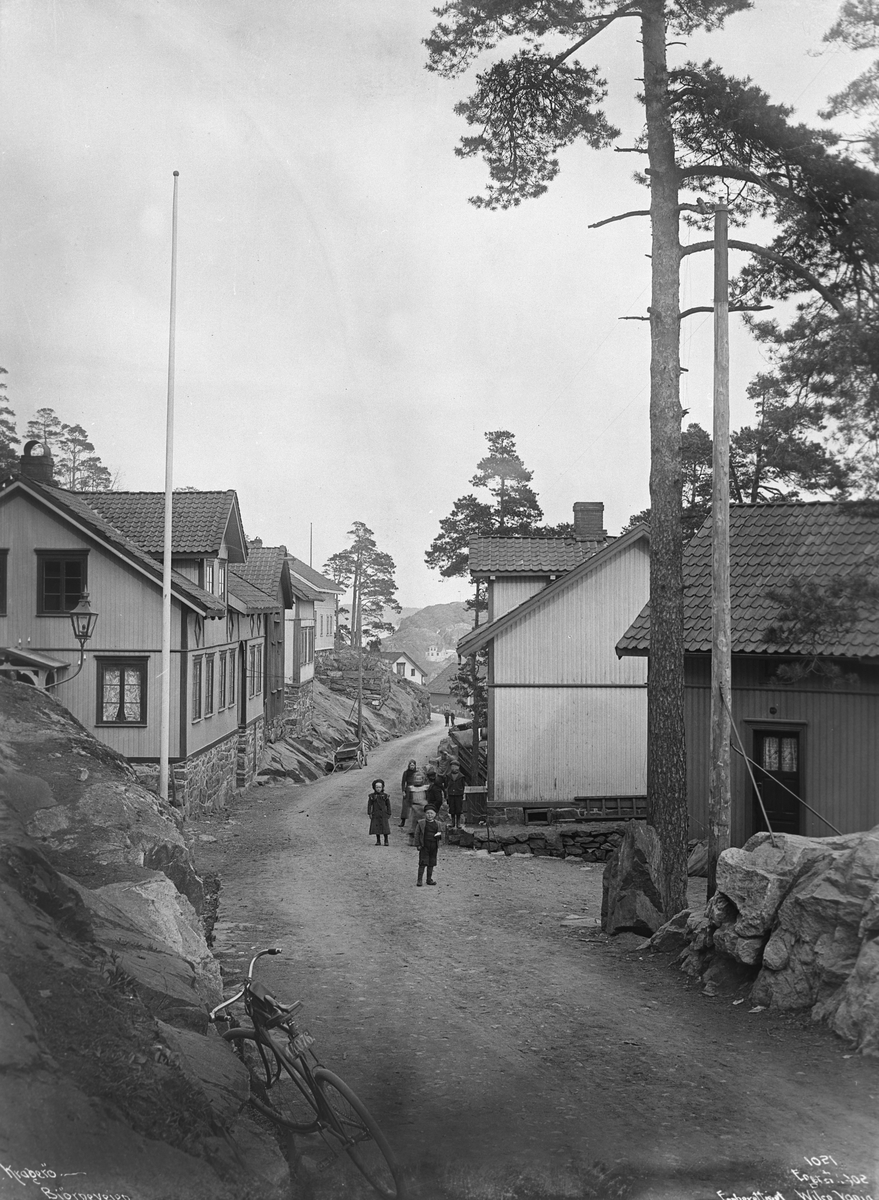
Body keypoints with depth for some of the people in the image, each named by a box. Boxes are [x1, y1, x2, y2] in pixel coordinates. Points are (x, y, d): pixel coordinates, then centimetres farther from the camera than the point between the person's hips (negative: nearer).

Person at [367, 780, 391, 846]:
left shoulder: (385, 795, 1)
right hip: (375, 815, 1)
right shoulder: (372, 796, 0)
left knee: (385, 827, -2)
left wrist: (389, 814, 3)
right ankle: (378, 841, 13)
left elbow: (388, 805, 6)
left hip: (383, 815, 0)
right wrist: (369, 813, -4)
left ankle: (386, 841, 8)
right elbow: (369, 805, 2)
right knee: (376, 827, 2)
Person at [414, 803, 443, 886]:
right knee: (422, 863, -6)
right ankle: (420, 880, -1)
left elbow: (441, 832, 17)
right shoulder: (421, 823, -3)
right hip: (424, 846, -4)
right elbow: (417, 833, -3)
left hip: (434, 846, 4)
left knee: (431, 863, 12)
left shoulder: (437, 823, 7)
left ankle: (429, 879, 22)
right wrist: (418, 844, -9)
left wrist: (439, 834, -8)